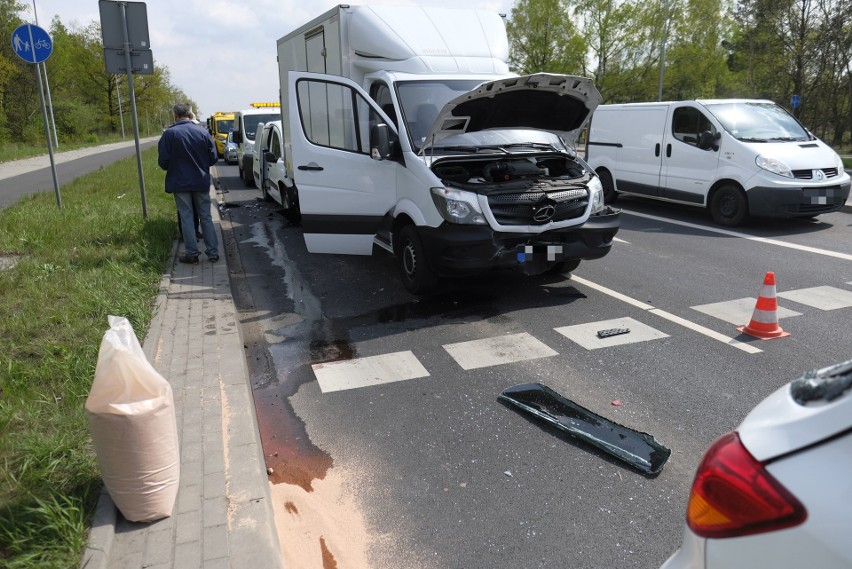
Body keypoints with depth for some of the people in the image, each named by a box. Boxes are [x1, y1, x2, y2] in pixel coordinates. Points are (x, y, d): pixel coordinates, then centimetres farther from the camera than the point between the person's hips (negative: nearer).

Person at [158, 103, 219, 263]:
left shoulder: (170, 134, -10)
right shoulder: (203, 133, -2)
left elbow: (163, 161, -10)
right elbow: (213, 158, 2)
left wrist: (173, 168, 12)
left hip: (180, 183, -2)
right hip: (201, 182, 2)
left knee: (186, 217, 5)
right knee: (206, 217, 10)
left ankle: (192, 253, 7)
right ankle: (213, 252, 11)